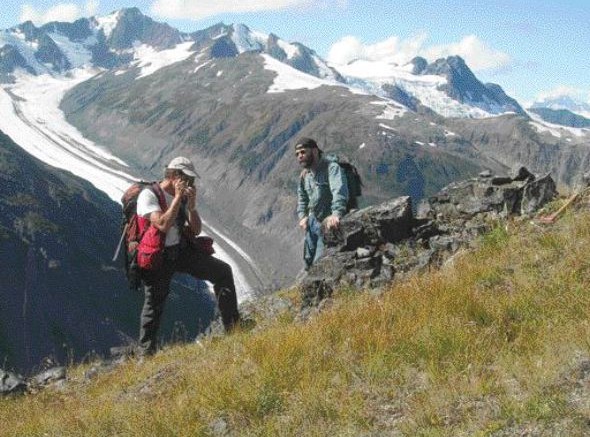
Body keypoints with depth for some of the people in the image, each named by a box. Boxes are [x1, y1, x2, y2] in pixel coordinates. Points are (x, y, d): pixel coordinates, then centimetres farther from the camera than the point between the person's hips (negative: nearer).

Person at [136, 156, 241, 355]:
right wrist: (178, 198, -22)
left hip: (182, 250, 6)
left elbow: (196, 230, 6)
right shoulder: (149, 195, -15)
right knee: (154, 304, -1)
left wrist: (192, 205, -9)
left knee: (223, 271, -3)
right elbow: (163, 225, -29)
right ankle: (146, 352, 15)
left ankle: (232, 325, 3)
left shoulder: (182, 197, 6)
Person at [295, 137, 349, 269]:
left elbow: (339, 191, -35)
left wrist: (336, 213, -51)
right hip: (313, 223, 8)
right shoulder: (305, 175, 8)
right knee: (308, 260, 15)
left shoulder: (332, 168, -18)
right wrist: (302, 216, 6)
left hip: (330, 224, -8)